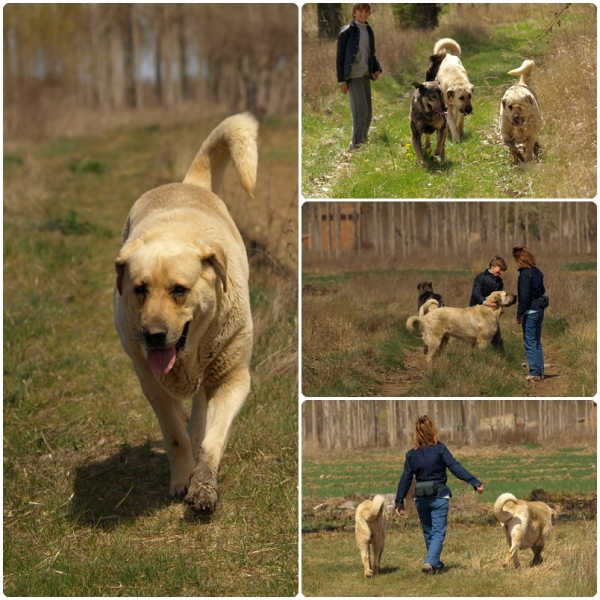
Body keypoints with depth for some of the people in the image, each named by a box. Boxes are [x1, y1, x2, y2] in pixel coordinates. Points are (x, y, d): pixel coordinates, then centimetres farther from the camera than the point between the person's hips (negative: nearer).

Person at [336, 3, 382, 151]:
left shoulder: (369, 32, 12)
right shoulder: (346, 32, -7)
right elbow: (340, 57, -7)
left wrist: (377, 69, 2)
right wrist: (341, 80, -11)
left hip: (365, 76, 7)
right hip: (353, 76, -7)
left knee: (368, 111, 10)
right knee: (360, 110, -15)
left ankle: (362, 140, 21)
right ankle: (355, 144, -10)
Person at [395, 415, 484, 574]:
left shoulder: (411, 454, 1)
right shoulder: (440, 449, -9)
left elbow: (405, 479, 1)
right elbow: (455, 467, -15)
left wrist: (399, 502, 5)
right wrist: (475, 482, -17)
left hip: (421, 498, 3)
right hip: (439, 497, -3)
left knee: (428, 532, 18)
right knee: (438, 532, -2)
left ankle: (435, 563, 29)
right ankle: (430, 562, -21)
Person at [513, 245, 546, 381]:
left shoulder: (525, 273, -16)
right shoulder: (537, 272, 9)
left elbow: (524, 295, -19)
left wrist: (519, 314, -15)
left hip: (530, 312, -8)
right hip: (539, 310, 8)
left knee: (530, 343, -3)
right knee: (537, 343, 14)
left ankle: (534, 372, -3)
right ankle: (540, 372, 17)